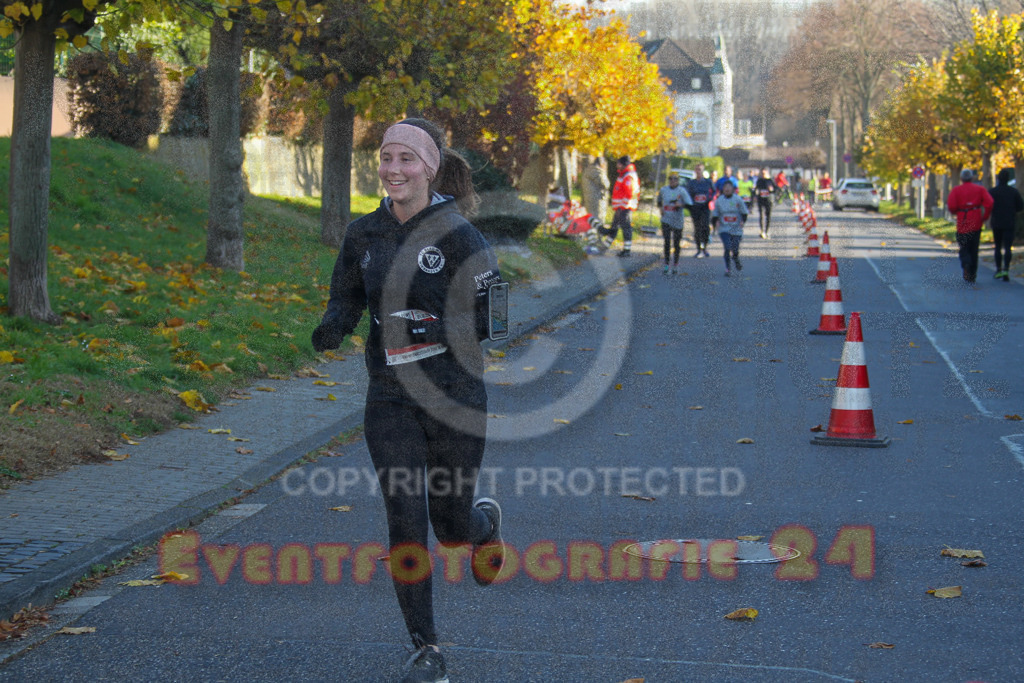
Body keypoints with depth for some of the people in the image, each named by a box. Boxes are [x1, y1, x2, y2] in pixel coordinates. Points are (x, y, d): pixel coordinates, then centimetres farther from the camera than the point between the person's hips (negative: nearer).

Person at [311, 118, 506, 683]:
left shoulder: (457, 235, -11)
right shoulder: (363, 236, 2)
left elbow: (489, 321, -11)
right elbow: (345, 301, 11)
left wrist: (431, 327, -28)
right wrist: (332, 326, -13)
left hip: (454, 397, -3)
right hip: (390, 398, 3)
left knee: (451, 525, 10)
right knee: (405, 522, -5)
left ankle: (485, 523, 49)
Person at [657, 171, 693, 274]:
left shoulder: (682, 191, -5)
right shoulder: (663, 190, 5)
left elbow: (690, 204, -10)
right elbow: (659, 201, 24)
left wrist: (681, 204, -25)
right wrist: (661, 208, 6)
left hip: (677, 221, -1)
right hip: (666, 220, 1)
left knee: (676, 243, 8)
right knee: (667, 242, -10)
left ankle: (676, 264, 25)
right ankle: (666, 265, -8)